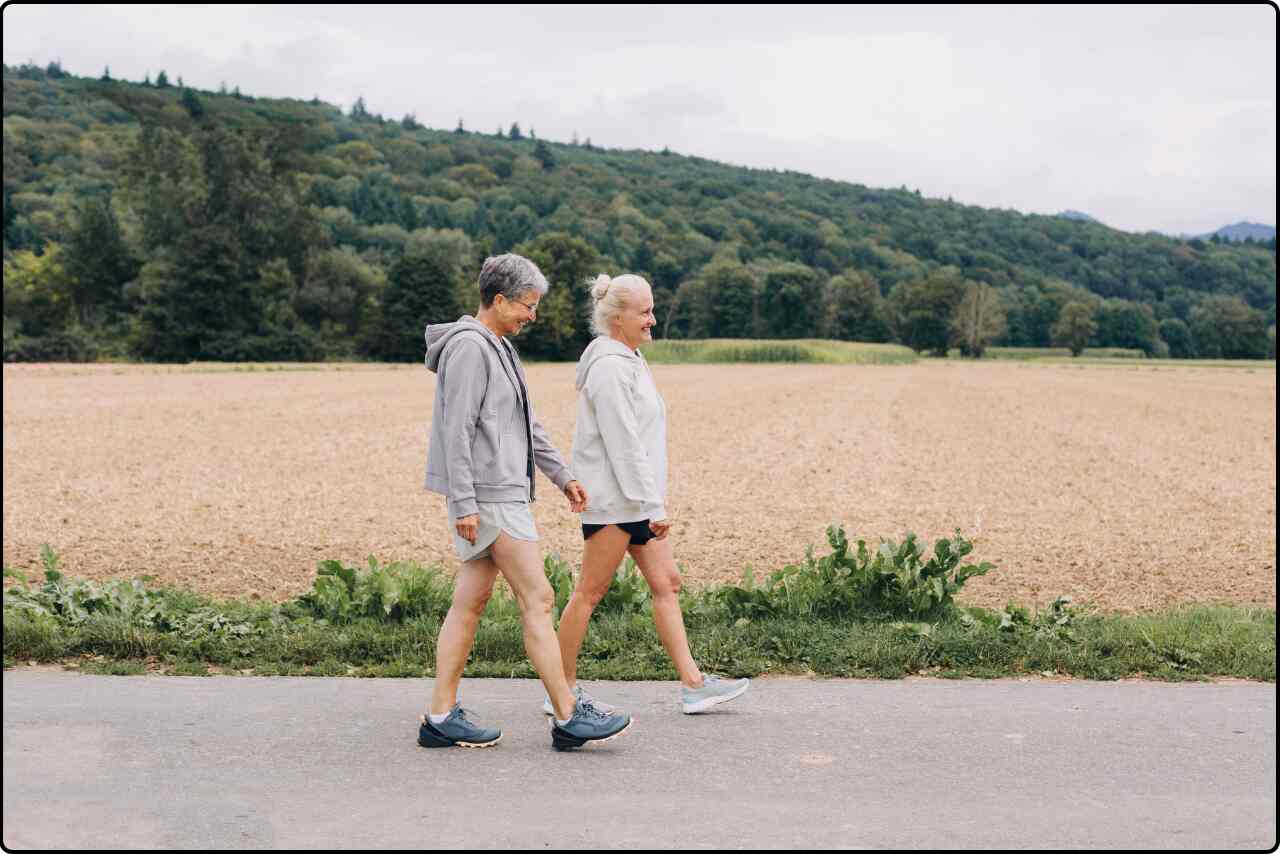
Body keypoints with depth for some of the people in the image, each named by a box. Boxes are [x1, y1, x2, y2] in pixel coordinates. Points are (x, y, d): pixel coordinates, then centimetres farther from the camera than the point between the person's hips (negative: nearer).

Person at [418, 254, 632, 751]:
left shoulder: (499, 347, 19)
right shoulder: (469, 347, -12)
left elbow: (527, 424, 25)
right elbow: (457, 430, -18)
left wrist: (561, 476, 25)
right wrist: (464, 503, -21)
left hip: (503, 491, 10)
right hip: (487, 496, -10)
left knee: (470, 602, 9)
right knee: (537, 600, -7)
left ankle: (441, 717, 13)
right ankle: (568, 718, -1)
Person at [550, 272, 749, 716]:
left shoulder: (629, 360, 15)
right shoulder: (609, 366, -17)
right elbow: (624, 444, -21)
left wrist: (654, 500, 20)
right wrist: (653, 505, -21)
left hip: (635, 498, 10)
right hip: (613, 499, -10)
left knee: (666, 583, 8)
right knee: (590, 592, -1)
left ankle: (693, 684, 12)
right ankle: (563, 690, 10)